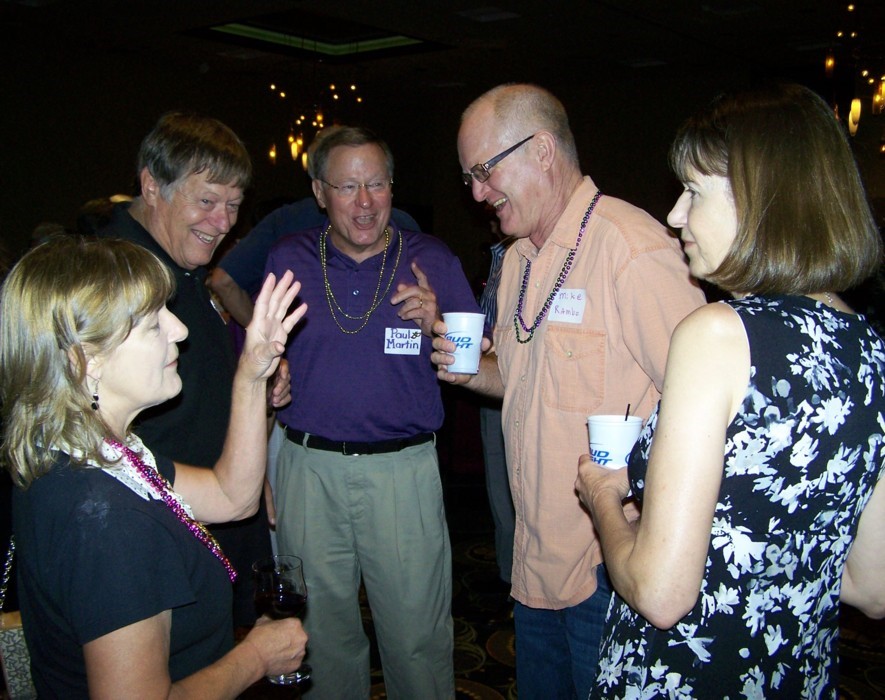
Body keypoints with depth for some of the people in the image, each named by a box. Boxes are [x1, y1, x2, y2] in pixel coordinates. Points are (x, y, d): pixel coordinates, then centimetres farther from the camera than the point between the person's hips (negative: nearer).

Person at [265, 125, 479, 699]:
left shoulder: (433, 261, 0)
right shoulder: (288, 259, 4)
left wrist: (436, 324, -17)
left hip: (404, 465, -1)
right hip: (309, 466, 2)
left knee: (417, 637, 6)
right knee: (322, 630, 16)